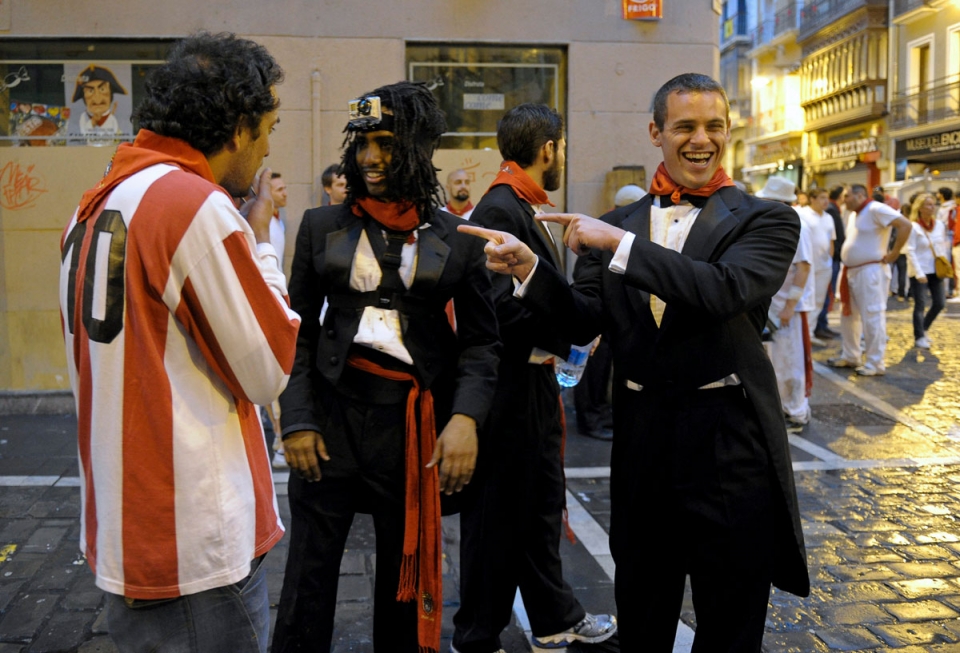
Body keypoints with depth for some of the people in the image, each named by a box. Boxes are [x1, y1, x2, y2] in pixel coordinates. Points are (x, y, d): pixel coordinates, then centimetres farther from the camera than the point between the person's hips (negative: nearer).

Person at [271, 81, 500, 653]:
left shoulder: (457, 237, 2)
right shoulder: (323, 226, 5)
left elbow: (482, 340, 3)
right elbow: (299, 332, 6)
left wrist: (466, 415, -13)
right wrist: (298, 419, -5)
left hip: (416, 420, 0)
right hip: (332, 413, 1)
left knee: (408, 576, 12)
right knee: (309, 575, 4)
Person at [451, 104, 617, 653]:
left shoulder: (529, 210, 12)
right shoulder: (500, 210, -19)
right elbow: (501, 307, -27)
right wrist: (569, 336, -17)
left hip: (538, 384, 10)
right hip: (511, 386, -10)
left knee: (541, 505, 21)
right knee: (500, 514, 4)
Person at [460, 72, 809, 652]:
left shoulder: (766, 221, -4)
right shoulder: (616, 224, 7)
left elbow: (724, 290, -22)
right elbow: (585, 322, 1)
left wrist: (620, 244, -21)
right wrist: (529, 270, -15)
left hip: (730, 445, -3)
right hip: (642, 436, 3)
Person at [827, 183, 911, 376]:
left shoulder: (876, 209, -13)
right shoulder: (854, 214, 15)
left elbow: (905, 225, -21)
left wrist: (893, 253, -18)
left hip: (870, 272, -10)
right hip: (851, 271, 10)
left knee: (872, 317, -6)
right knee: (848, 315, 16)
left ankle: (875, 364, -1)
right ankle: (850, 356, 27)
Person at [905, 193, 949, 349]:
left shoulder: (940, 225, 6)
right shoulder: (913, 227, -10)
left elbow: (943, 248, 12)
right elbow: (910, 252, -13)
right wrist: (919, 273, -18)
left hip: (936, 271, 6)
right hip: (919, 272, -5)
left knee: (940, 303, 5)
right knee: (919, 306, -3)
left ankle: (924, 328, 27)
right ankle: (919, 338, 5)